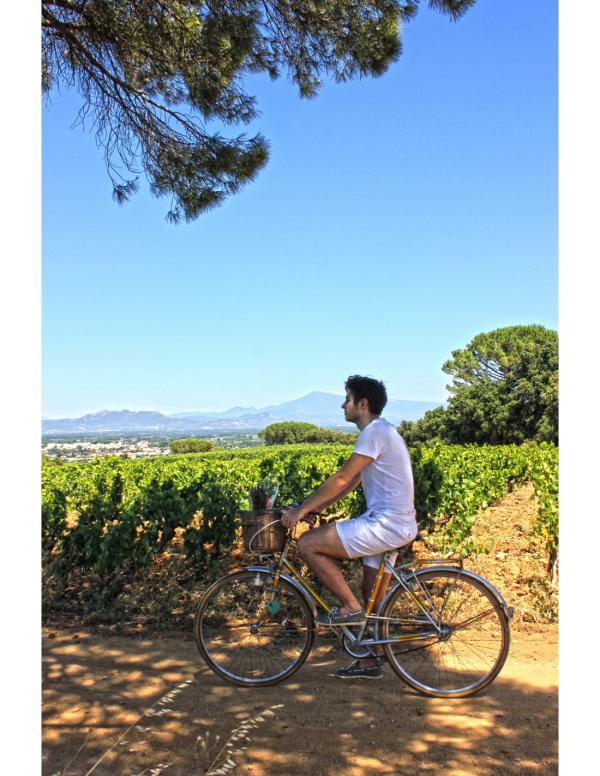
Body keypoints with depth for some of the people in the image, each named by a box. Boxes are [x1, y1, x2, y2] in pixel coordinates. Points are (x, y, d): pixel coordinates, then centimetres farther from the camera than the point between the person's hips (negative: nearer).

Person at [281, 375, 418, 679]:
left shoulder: (375, 432, -15)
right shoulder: (379, 432, 18)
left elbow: (341, 479, -18)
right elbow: (347, 484, 18)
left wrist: (302, 509, -12)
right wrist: (309, 508, 13)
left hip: (386, 524, -11)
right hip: (394, 525, 11)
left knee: (308, 545, -12)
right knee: (373, 600, 19)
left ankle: (349, 607, -3)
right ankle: (370, 662, 30)